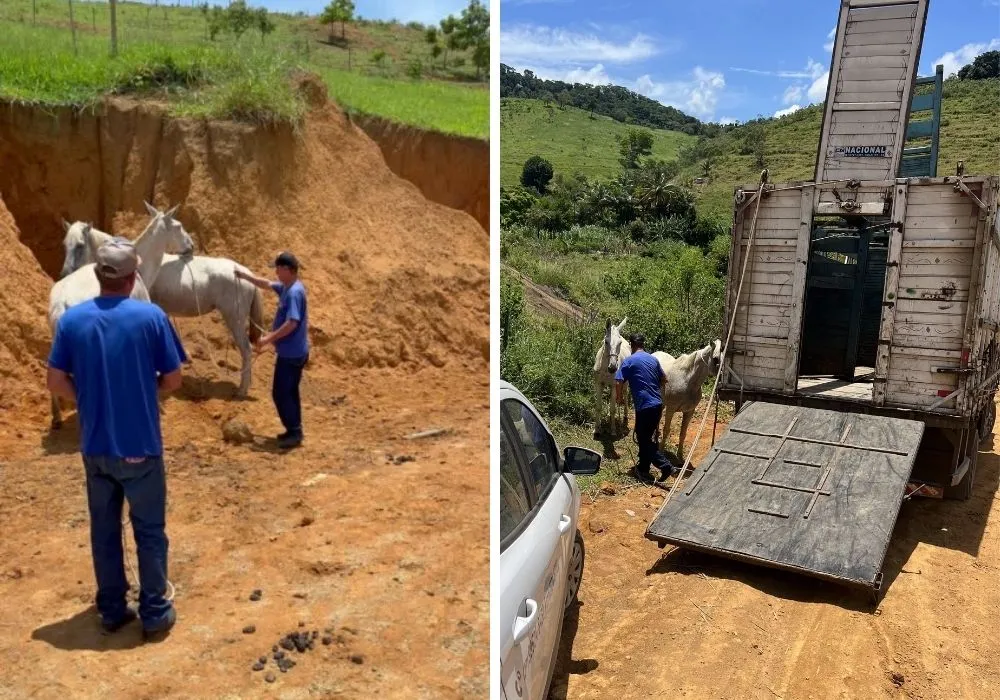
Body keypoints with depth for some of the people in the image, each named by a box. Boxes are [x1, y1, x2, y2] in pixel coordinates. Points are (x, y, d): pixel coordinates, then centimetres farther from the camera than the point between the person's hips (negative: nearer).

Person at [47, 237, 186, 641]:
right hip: (140, 446, -3)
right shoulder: (151, 316, -12)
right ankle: (155, 614, 18)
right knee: (149, 531, 9)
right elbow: (172, 380, -7)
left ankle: (112, 611, 28)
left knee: (103, 529, 16)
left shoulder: (71, 319, -3)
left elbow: (57, 382, 0)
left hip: (95, 447, 4)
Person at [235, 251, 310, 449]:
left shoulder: (294, 292, -22)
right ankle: (294, 431, 23)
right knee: (290, 392, 16)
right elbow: (267, 284, 26)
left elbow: (292, 323, -29)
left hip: (290, 353, -10)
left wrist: (269, 338, -23)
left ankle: (294, 432, 3)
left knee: (280, 393, -3)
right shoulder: (287, 287, 9)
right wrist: (245, 276, 23)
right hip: (295, 352, 10)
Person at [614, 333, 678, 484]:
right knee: (646, 437, 18)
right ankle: (643, 469, 27)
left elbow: (619, 382, -13)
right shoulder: (653, 359, 11)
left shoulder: (629, 361, -7)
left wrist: (619, 397, 4)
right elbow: (663, 378, 22)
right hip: (658, 404, 7)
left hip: (644, 406, -7)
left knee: (644, 439, 1)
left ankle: (667, 466, -11)